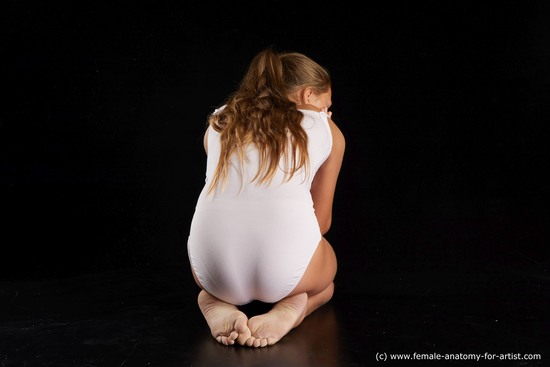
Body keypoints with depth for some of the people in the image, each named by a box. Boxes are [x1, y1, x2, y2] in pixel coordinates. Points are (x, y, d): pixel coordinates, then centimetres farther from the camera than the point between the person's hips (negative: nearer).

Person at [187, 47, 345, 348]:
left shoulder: (219, 122, 22)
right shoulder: (328, 131, 15)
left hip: (215, 272, 3)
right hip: (283, 274, -2)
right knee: (325, 280, 38)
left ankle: (218, 304, 9)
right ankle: (292, 307, 4)